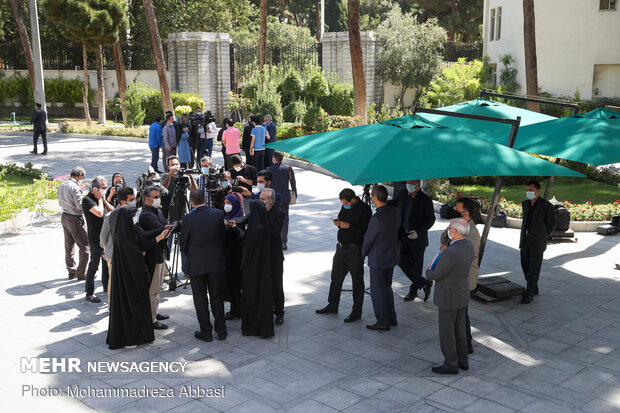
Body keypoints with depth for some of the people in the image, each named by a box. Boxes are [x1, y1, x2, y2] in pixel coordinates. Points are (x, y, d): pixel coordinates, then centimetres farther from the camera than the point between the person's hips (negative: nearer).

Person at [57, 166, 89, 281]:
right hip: (75, 219, -9)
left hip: (65, 216, 9)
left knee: (69, 246, 17)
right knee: (84, 246, 1)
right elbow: (80, 205, -21)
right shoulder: (75, 187, -20)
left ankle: (72, 271, 26)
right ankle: (81, 273, 4)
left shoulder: (61, 186, 7)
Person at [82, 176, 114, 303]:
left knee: (107, 262, 18)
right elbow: (99, 213, -25)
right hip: (96, 239, -8)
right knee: (94, 265, -5)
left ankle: (107, 287, 33)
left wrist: (104, 199, 2)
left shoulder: (101, 198, 13)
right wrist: (100, 199, -12)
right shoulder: (88, 199, -13)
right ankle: (89, 293, 2)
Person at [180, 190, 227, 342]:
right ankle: (221, 330, 21)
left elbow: (183, 245, -6)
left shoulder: (188, 219, -15)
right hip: (217, 262, 3)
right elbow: (223, 237, 2)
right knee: (217, 297, 15)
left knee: (200, 299, 9)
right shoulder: (219, 214, -7)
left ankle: (206, 332, 15)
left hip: (197, 264, -3)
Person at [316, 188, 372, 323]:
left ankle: (356, 312, 15)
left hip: (355, 250, -8)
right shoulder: (345, 207, 7)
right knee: (336, 277, 17)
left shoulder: (364, 209, -15)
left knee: (357, 281, 4)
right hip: (341, 247, 8)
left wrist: (349, 226, -24)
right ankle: (332, 305, 33)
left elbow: (366, 231, -19)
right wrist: (338, 222, -1)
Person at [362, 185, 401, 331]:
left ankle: (383, 322, 13)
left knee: (378, 291, 5)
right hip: (391, 256, 8)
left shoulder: (376, 219, -26)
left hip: (378, 259, -8)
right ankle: (391, 318, 28)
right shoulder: (394, 212, -2)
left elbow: (368, 240, -15)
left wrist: (363, 254, 4)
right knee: (387, 287, 20)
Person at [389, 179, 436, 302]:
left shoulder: (425, 199, -13)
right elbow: (393, 203, 19)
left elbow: (431, 219, -7)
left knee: (416, 264, 7)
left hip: (418, 237, -4)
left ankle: (413, 290, 25)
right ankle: (425, 284, 10)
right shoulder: (403, 193, 1)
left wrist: (418, 232, -20)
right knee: (402, 261, -5)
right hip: (403, 235, 4)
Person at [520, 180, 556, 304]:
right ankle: (533, 288, 29)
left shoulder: (547, 207, -9)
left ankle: (530, 294, 0)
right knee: (525, 265, 11)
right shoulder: (525, 204, 9)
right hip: (525, 240, 6)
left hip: (537, 242, -6)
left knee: (534, 268, -5)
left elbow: (551, 224, 3)